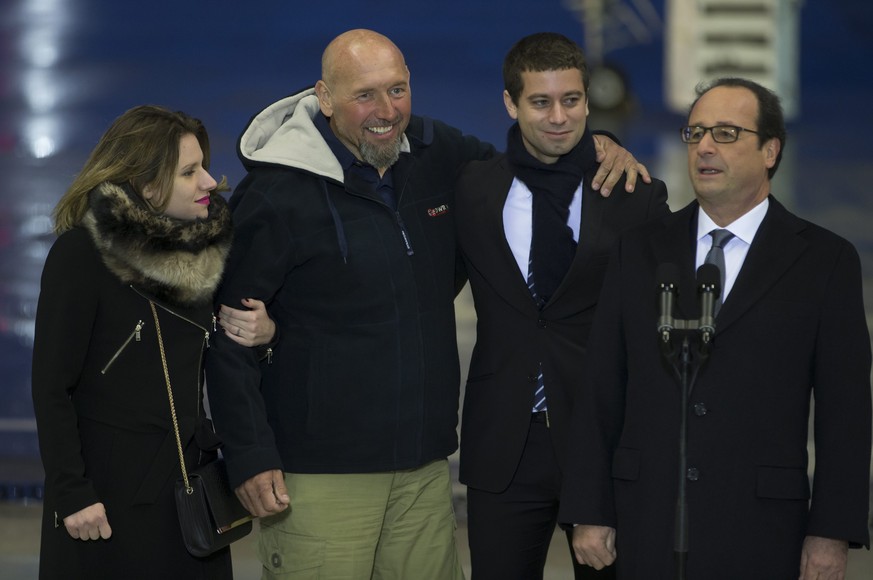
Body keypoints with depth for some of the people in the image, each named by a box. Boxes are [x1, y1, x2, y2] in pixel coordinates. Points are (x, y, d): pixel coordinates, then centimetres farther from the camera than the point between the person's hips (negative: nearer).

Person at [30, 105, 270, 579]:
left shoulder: (205, 248, 5)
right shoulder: (81, 254, -12)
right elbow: (51, 388, -11)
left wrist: (255, 335, -5)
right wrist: (71, 494, -16)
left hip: (191, 485, 6)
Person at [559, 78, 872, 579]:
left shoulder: (825, 260, 1)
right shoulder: (640, 250, 9)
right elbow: (601, 390, 7)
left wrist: (832, 535, -7)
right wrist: (590, 512, 1)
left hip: (760, 536, -2)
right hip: (647, 525, 2)